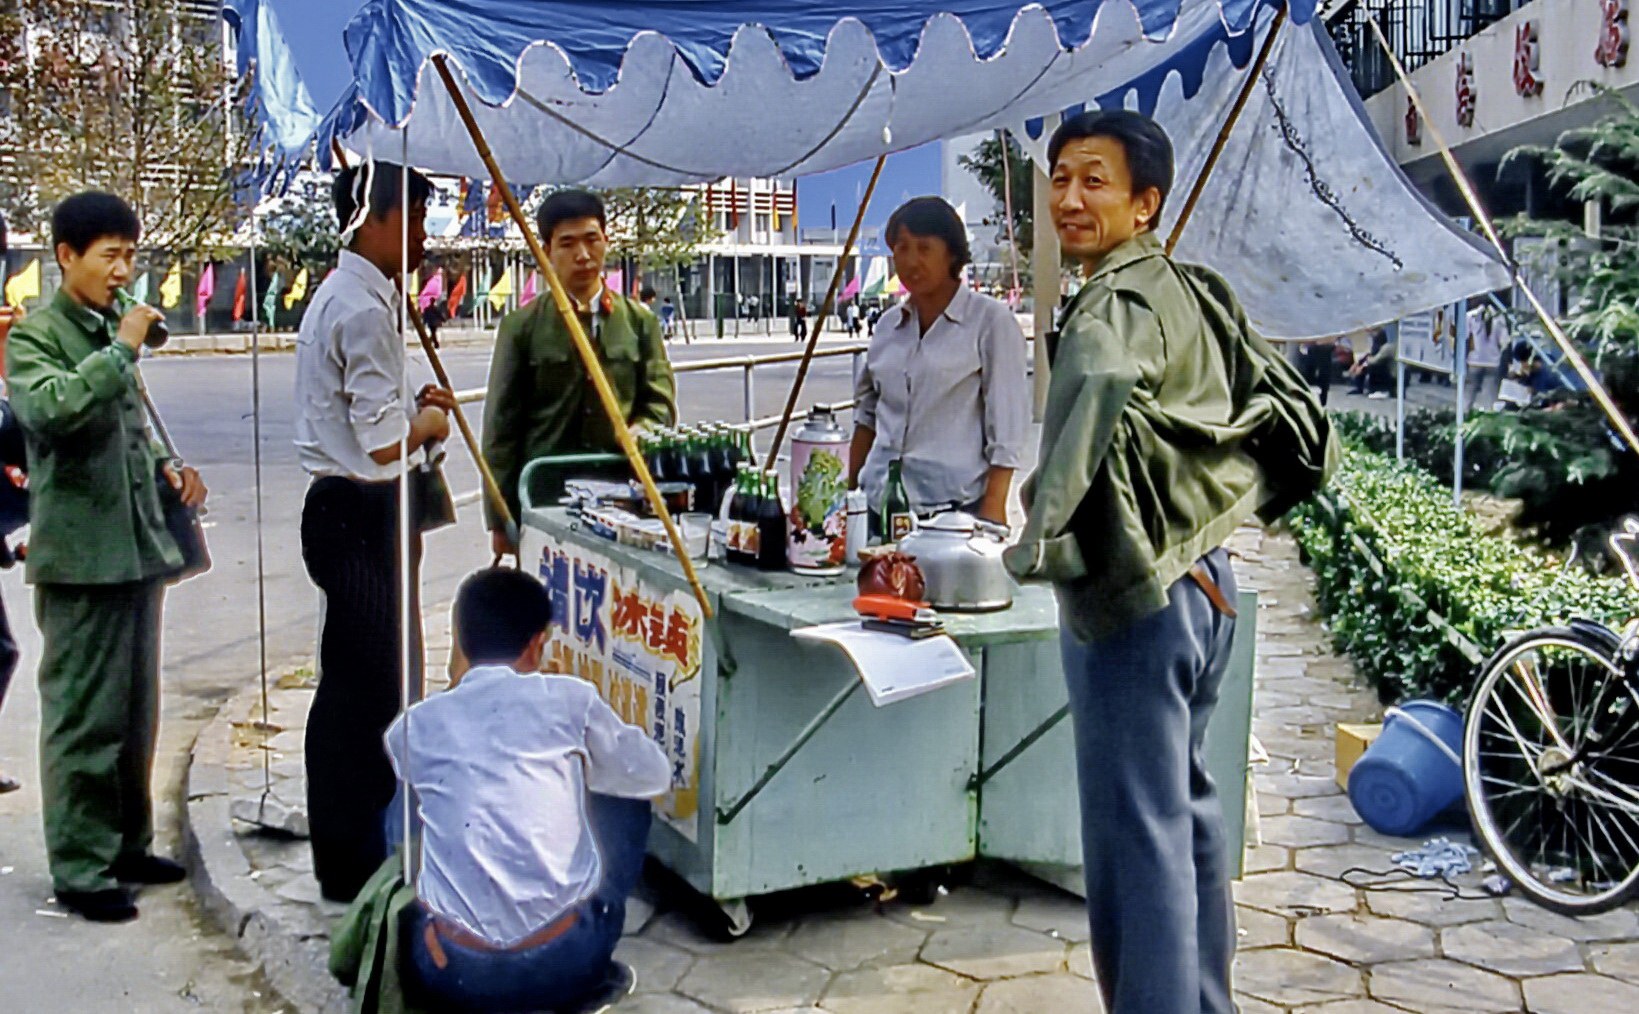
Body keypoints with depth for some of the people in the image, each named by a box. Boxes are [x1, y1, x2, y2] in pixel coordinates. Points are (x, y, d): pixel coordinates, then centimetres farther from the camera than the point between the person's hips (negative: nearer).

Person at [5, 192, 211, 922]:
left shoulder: (111, 335, 16)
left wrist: (166, 470, 11)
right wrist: (123, 350, -23)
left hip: (138, 547, 8)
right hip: (82, 554, -8)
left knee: (136, 712, 14)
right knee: (84, 718, -3)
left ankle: (127, 845, 26)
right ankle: (81, 870, 5)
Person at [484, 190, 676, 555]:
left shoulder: (640, 322, 12)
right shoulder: (522, 327, 5)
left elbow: (660, 402, 10)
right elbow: (501, 425, 5)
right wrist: (500, 520, 1)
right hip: (543, 495, -2)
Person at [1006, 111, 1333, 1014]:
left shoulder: (1115, 305, -16)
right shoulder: (1197, 295, 11)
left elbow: (1100, 392, -41)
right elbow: (1295, 419, 19)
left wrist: (1044, 540, -39)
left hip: (1132, 597, -10)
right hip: (1200, 581, 10)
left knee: (1133, 833, -4)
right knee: (1184, 809, 21)